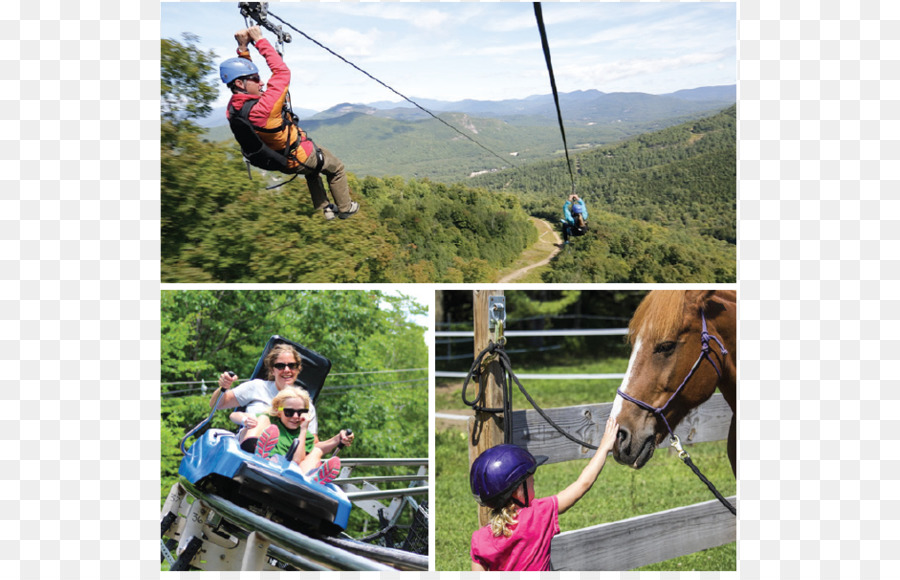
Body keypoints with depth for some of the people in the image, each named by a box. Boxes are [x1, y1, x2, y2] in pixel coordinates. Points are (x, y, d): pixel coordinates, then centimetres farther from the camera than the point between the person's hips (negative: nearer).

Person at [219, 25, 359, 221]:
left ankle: (324, 208, 46)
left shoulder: (233, 109, -17)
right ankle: (345, 208, 38)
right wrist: (259, 41, -25)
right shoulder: (263, 108, -41)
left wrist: (243, 50, -7)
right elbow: (282, 72, -32)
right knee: (336, 168, 21)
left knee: (312, 169, 38)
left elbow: (242, 73, 2)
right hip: (301, 157, -8)